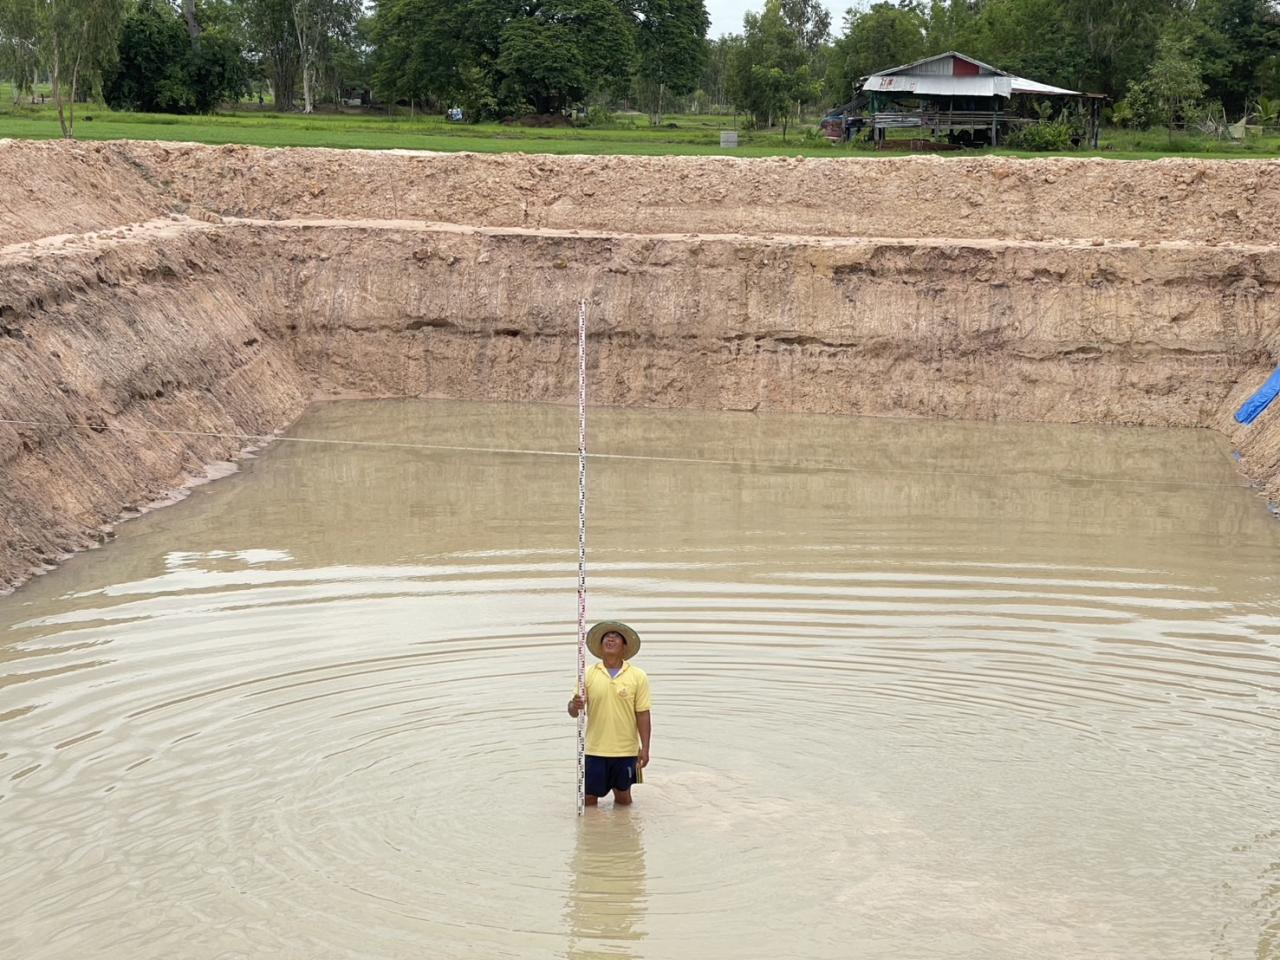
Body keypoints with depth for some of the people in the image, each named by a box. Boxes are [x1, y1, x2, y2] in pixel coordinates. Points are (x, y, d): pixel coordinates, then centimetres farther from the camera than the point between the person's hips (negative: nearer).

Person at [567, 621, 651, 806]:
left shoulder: (637, 676, -2)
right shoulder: (589, 674, 1)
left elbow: (643, 715, -1)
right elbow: (573, 711, 2)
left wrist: (645, 749, -4)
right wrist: (575, 706, -22)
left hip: (625, 751, -1)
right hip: (594, 750, 1)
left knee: (623, 797, 12)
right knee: (589, 798, 5)